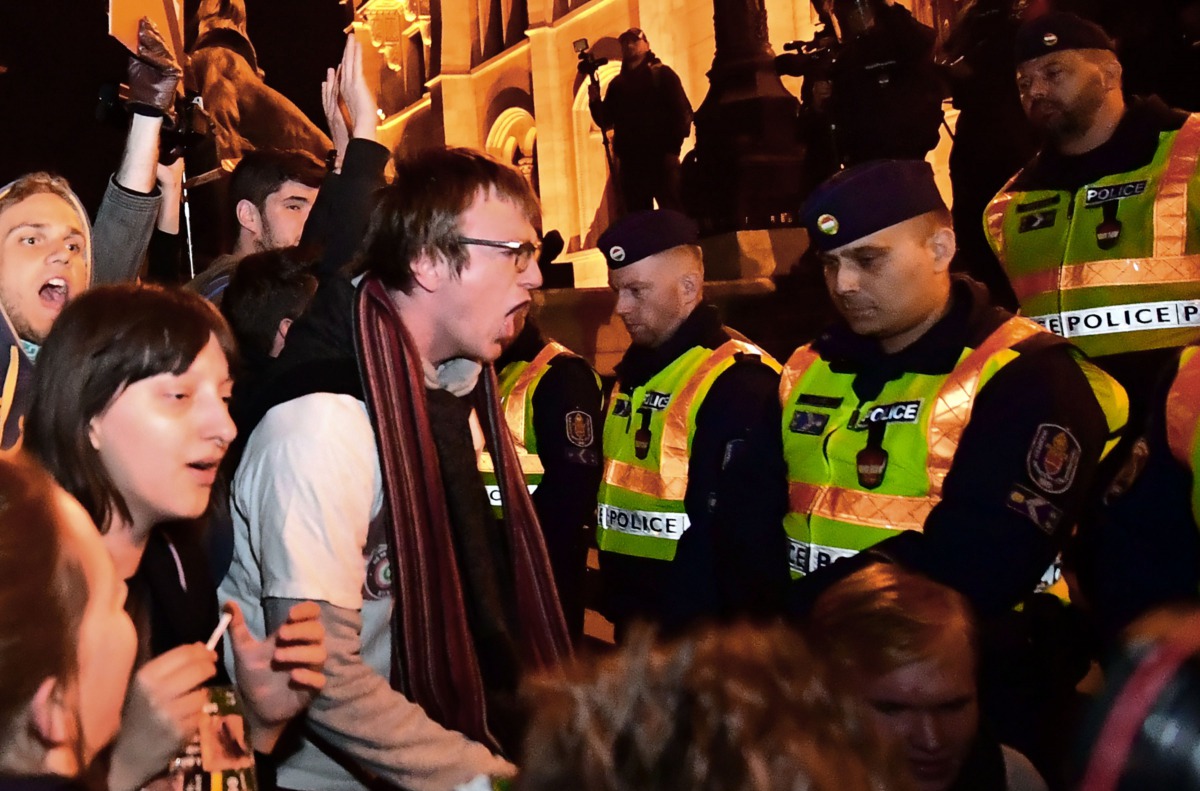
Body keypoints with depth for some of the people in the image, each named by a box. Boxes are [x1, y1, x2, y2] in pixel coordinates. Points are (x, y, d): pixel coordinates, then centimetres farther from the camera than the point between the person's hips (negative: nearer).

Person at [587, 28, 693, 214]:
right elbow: (606, 121, 15)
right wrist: (595, 101, -4)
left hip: (661, 158, -5)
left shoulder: (662, 73, 5)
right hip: (630, 162, 5)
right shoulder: (617, 83, 19)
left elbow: (683, 112, -5)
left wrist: (673, 147, -15)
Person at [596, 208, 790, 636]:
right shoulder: (629, 376, 10)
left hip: (708, 645, -8)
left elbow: (752, 540, -21)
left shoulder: (742, 383, -18)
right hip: (632, 628, 8)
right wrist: (614, 602, 14)